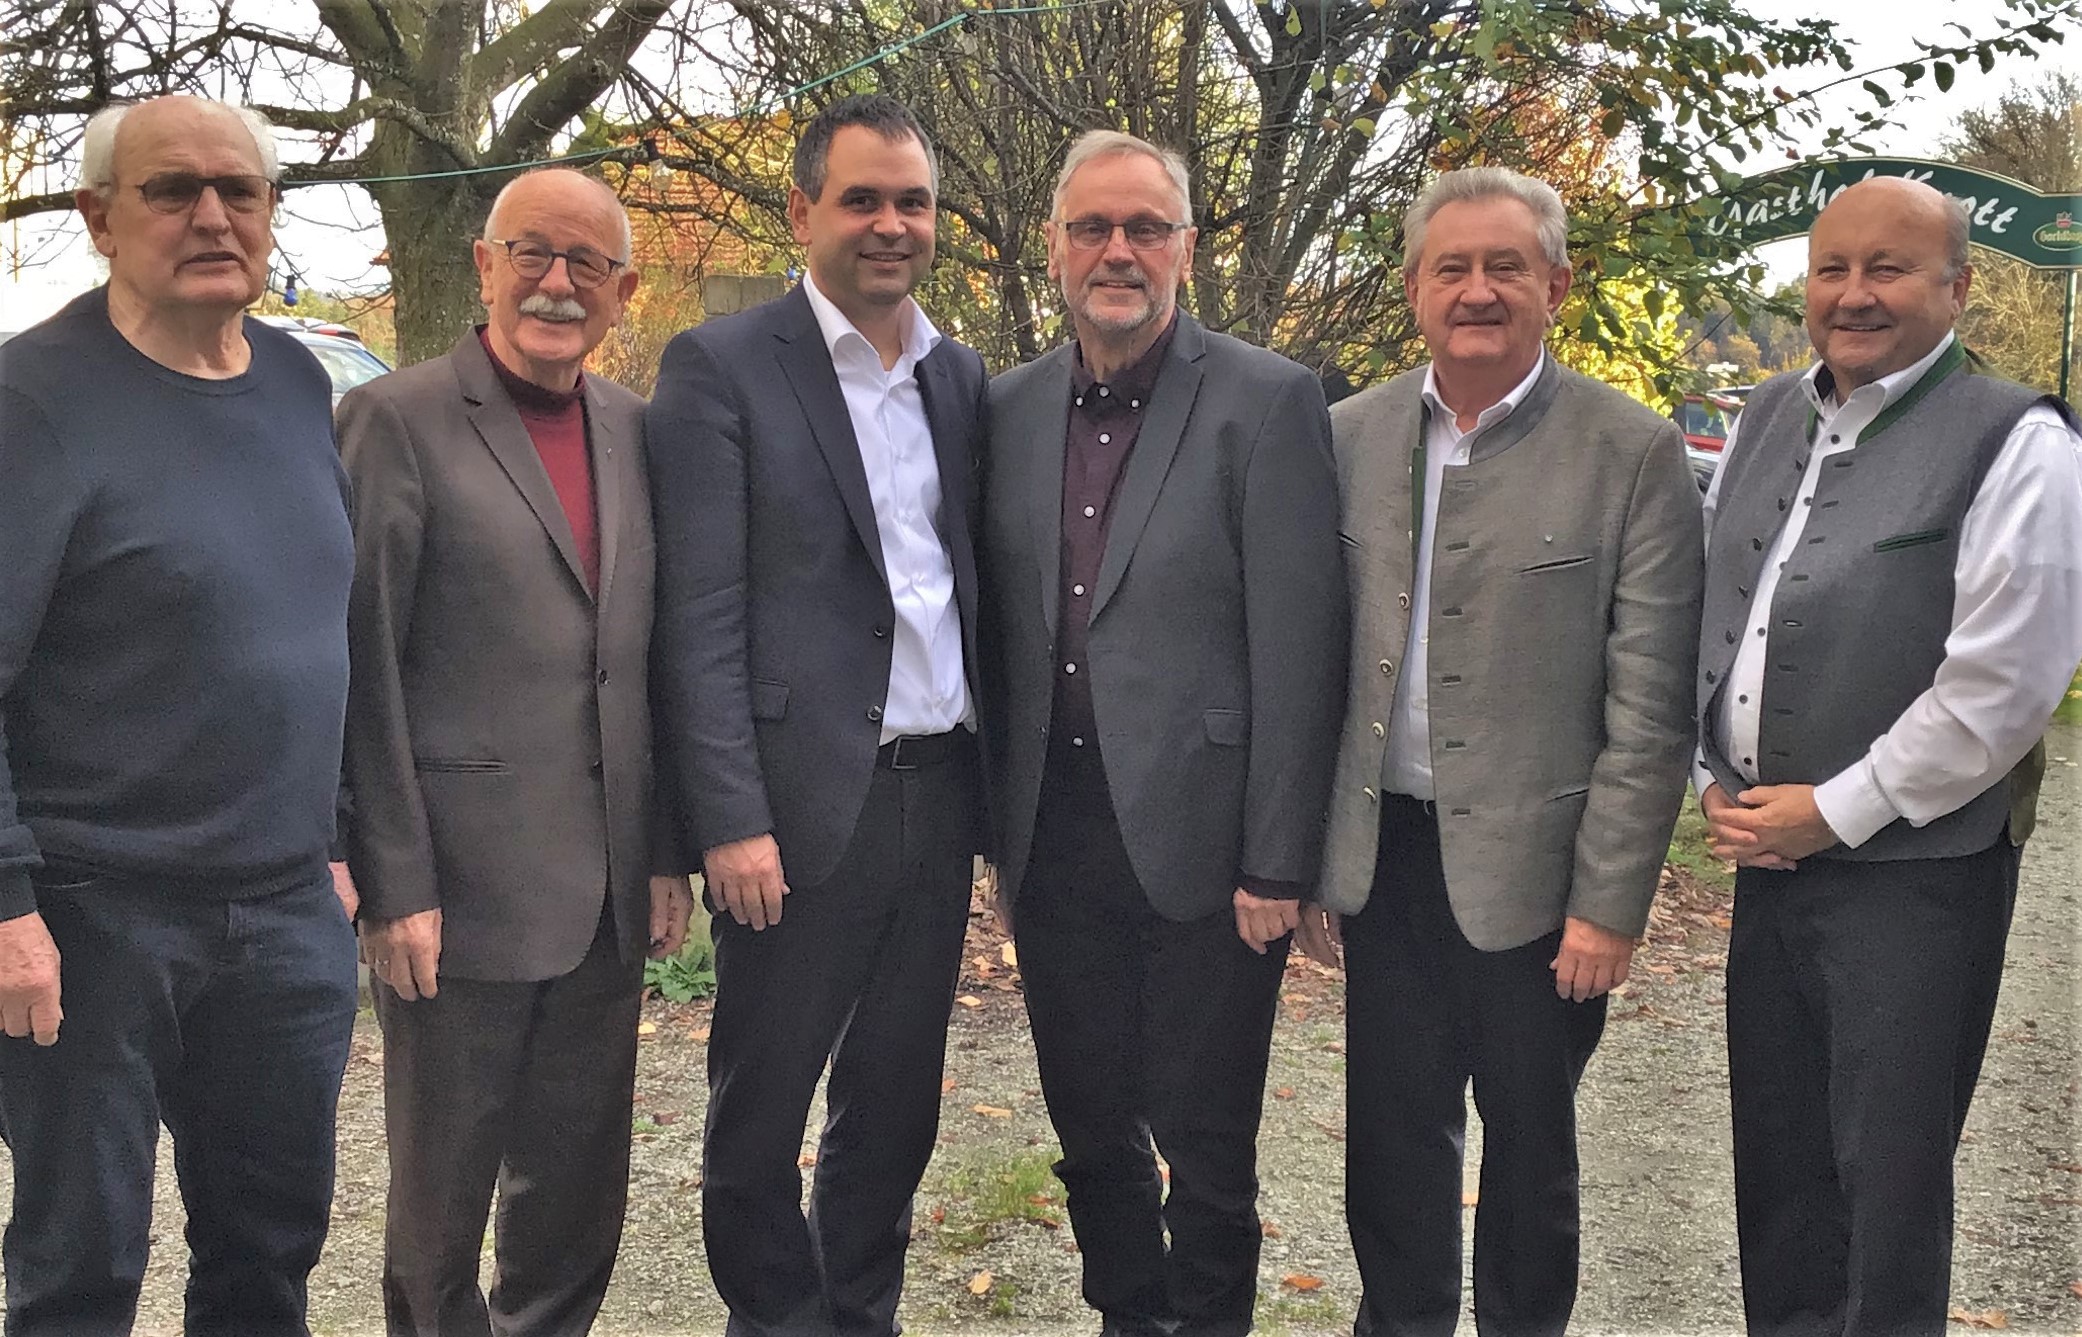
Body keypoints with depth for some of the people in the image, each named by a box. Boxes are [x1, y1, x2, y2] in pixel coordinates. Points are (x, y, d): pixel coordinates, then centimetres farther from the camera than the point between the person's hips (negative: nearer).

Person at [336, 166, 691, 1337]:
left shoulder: (635, 430, 9)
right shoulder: (398, 419, -7)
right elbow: (362, 671, -10)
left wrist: (669, 852, 9)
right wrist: (395, 885, -13)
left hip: (607, 892, 5)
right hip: (462, 888, -5)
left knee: (581, 1188, 16)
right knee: (443, 1187, 10)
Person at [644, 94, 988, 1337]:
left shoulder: (964, 378, 11)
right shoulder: (722, 367, -4)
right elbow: (699, 618, -9)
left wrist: (997, 782, 9)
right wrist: (732, 819, -15)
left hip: (940, 798, 5)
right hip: (805, 805, -5)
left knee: (897, 1100, 15)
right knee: (762, 1108, 7)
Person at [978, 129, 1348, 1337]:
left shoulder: (1268, 401, -7)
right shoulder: (1010, 409, 8)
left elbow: (1297, 648, -10)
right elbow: (1001, 634, 11)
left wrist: (1277, 866, -13)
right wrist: (997, 828, 8)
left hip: (1195, 845, -4)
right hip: (1055, 843, 5)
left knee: (1205, 1149, 7)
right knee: (1091, 1135, 17)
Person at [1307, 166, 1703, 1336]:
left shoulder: (1633, 453, -8)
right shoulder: (1350, 437, 4)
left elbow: (1650, 706, -9)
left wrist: (1611, 902, -11)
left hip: (1533, 864, -3)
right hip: (1386, 852, 3)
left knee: (1530, 1132, 13)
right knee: (1394, 1128, 15)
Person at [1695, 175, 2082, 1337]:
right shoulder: (1768, 422, 9)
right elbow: (1708, 616, 15)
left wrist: (1834, 811, -13)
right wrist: (1718, 781, 4)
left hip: (1917, 869, -6)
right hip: (1768, 854, 6)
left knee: (1888, 1175, 4)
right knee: (1776, 1158, 15)